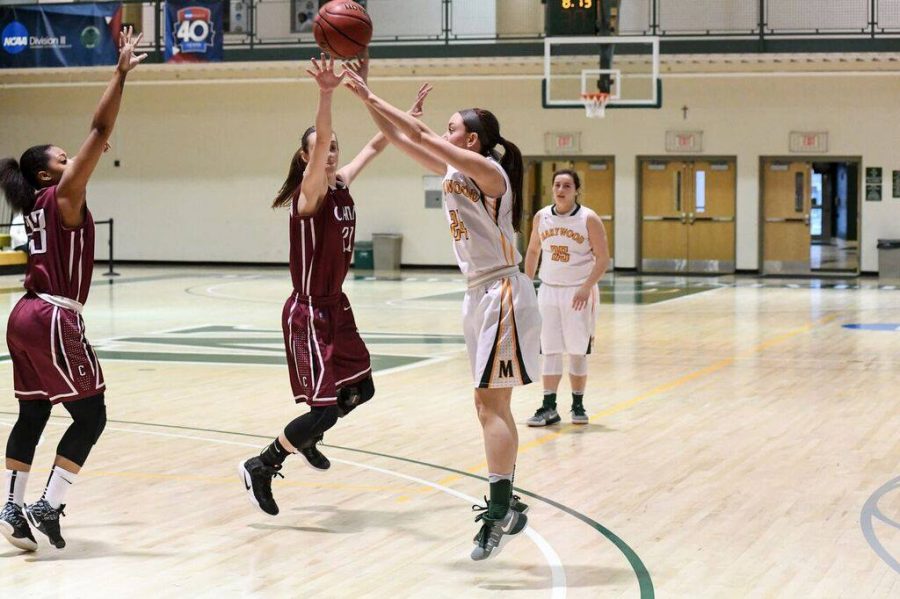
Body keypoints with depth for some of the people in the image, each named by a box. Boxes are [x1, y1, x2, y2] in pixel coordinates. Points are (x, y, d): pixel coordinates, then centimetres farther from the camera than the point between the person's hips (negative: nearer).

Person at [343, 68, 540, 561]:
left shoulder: (487, 169, -14)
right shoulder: (452, 170, 11)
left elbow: (419, 135, -19)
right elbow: (401, 139, 13)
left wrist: (371, 97, -14)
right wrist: (364, 99, 8)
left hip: (501, 295, -10)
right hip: (481, 295, 10)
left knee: (490, 405, -12)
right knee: (491, 406, 12)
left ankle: (501, 511, -13)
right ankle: (504, 506, 18)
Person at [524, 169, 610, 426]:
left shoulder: (589, 219, -10)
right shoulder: (541, 217, 2)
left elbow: (603, 258, -10)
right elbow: (533, 251, 16)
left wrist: (586, 288, -20)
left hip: (579, 292, -3)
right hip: (549, 290, 3)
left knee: (578, 351, 4)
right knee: (550, 350, 1)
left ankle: (578, 405, 17)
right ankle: (549, 407, 2)